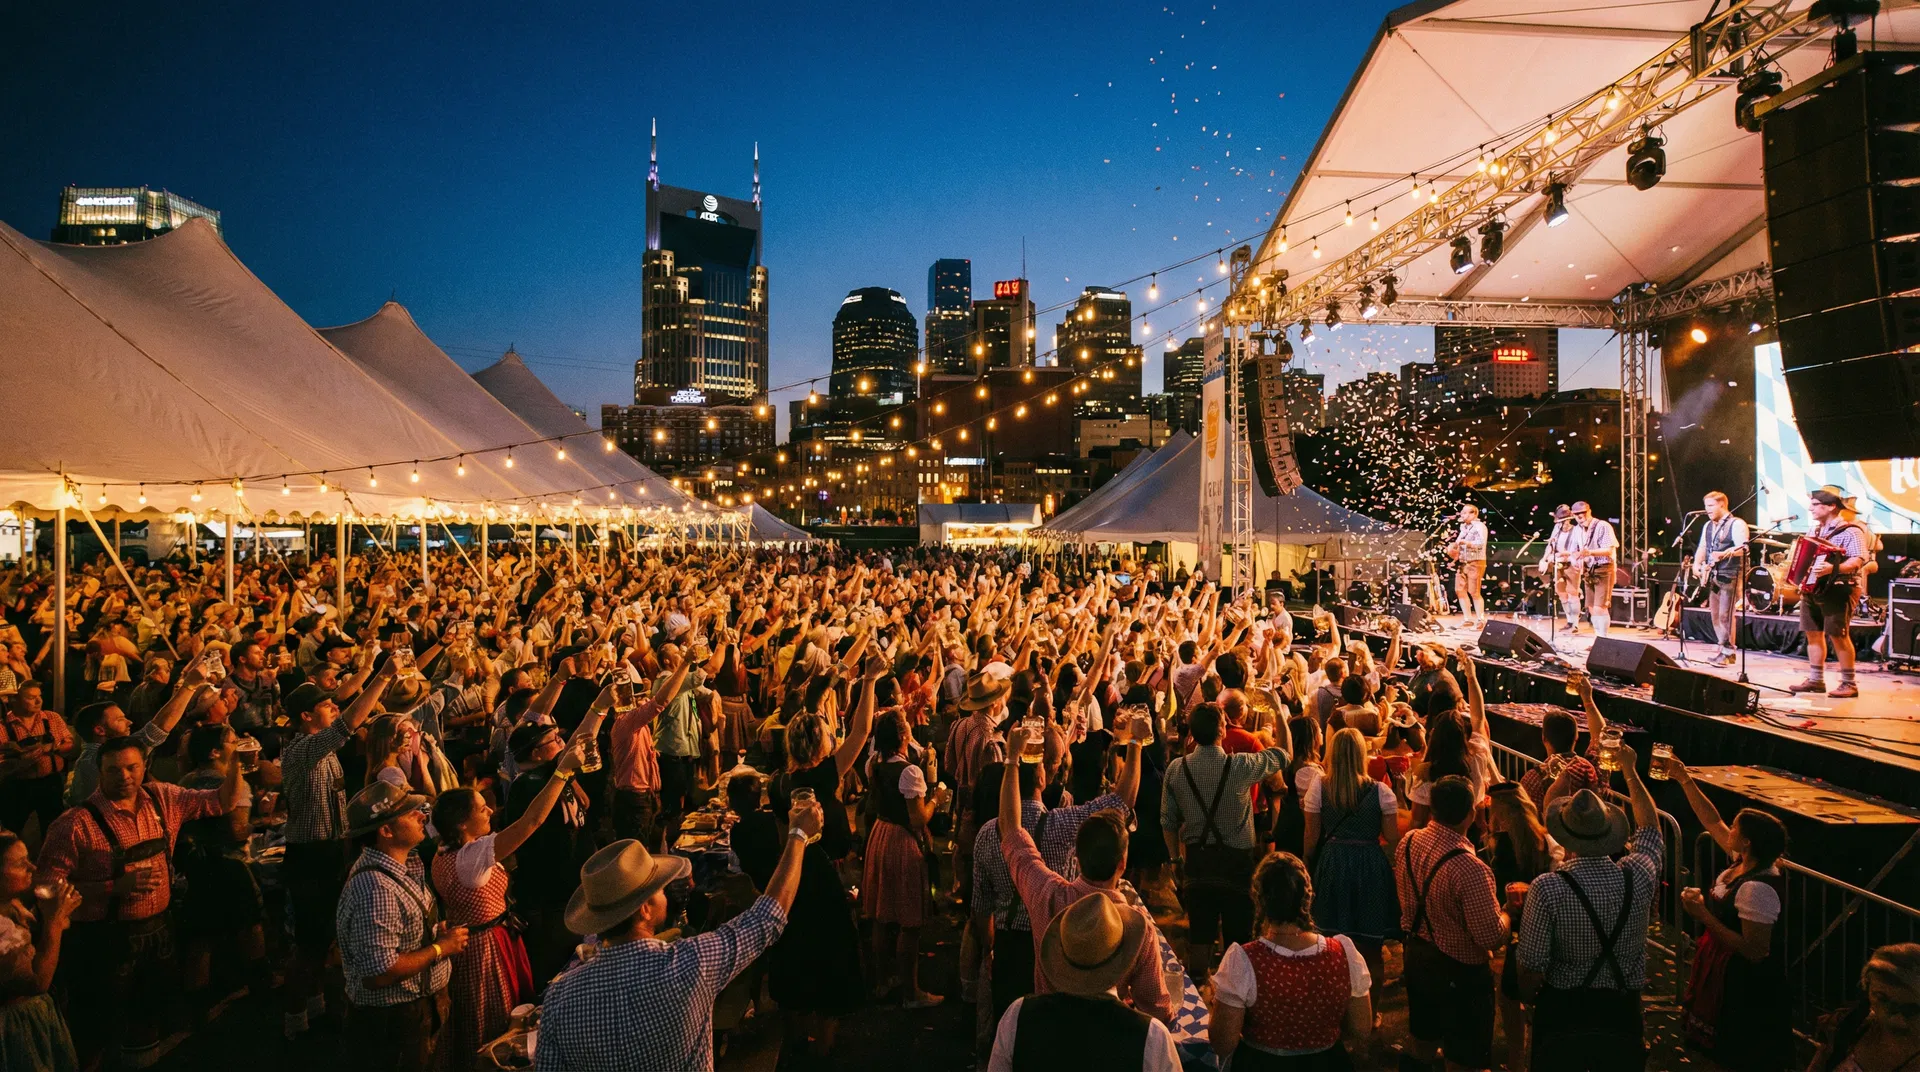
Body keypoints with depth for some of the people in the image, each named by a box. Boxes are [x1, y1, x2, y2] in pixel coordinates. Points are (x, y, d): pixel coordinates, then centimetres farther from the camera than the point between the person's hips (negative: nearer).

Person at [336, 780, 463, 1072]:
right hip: (394, 1023, -9)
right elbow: (379, 973, -30)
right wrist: (440, 948, -20)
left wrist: (437, 930, -1)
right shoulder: (376, 890, -30)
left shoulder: (406, 864, 1)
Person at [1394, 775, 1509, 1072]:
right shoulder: (1469, 868, -33)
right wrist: (1507, 911, -6)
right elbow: (1492, 937, -26)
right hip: (1459, 970, -6)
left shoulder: (1408, 842, -10)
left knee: (1423, 1039, 28)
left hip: (1416, 955, 6)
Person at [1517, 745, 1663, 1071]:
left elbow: (1532, 968, -17)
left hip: (1563, 1011, -2)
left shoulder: (1547, 888, -24)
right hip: (1622, 1011, 3)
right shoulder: (1638, 878, -14)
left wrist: (1526, 995, 5)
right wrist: (1630, 769, 21)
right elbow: (1650, 826, 9)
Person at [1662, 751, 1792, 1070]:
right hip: (1724, 968, 8)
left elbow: (1755, 952, -30)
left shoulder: (1757, 889, -32)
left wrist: (1703, 914, -28)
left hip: (1741, 983, -8)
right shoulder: (1745, 861, -7)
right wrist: (1685, 780, 6)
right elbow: (1711, 822, 7)